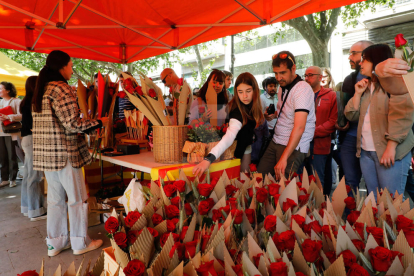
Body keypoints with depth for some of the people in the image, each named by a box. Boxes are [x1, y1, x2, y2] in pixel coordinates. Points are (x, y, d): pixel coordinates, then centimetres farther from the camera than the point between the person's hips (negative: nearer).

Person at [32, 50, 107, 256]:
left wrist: (86, 127, 19)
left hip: (46, 153, 9)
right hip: (64, 153, -9)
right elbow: (72, 124, -19)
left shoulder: (40, 91, 14)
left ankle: (55, 243, 27)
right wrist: (99, 122, -6)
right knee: (77, 198, 4)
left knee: (55, 198, 16)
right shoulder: (61, 89, -14)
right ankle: (80, 243, 17)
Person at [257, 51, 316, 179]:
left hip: (294, 147, -8)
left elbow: (299, 127, -26)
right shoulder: (282, 87, 11)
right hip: (275, 142, 8)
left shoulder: (303, 89, -17)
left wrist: (284, 158, -29)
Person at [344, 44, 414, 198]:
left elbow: (401, 116, -14)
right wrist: (358, 94, 3)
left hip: (389, 152, -6)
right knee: (374, 200, 9)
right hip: (366, 152, 6)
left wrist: (391, 147, -20)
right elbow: (351, 115, 14)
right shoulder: (366, 85, 19)